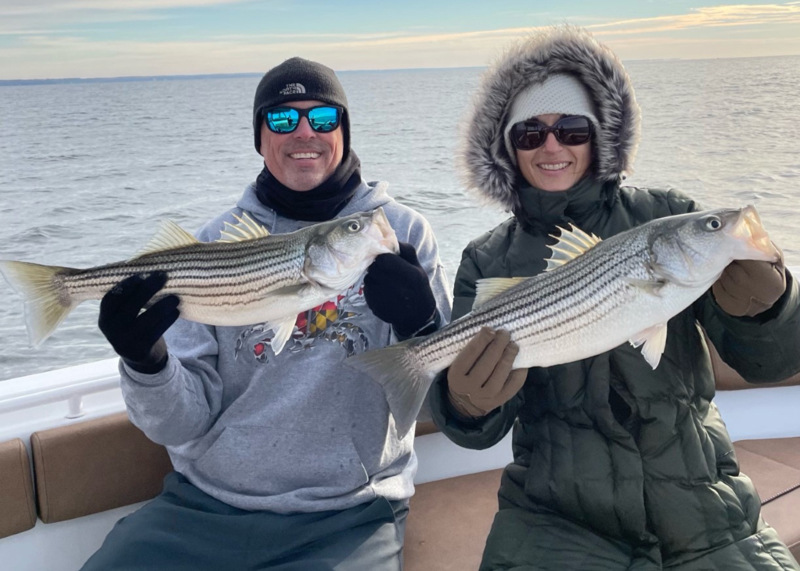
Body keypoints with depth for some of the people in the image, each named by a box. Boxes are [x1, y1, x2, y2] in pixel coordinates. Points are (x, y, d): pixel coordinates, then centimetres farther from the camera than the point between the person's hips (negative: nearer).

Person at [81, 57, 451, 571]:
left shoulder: (401, 231, 0)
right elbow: (186, 423, 1)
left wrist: (421, 328, -23)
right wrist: (147, 364, -18)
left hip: (346, 515, -1)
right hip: (206, 502, 2)